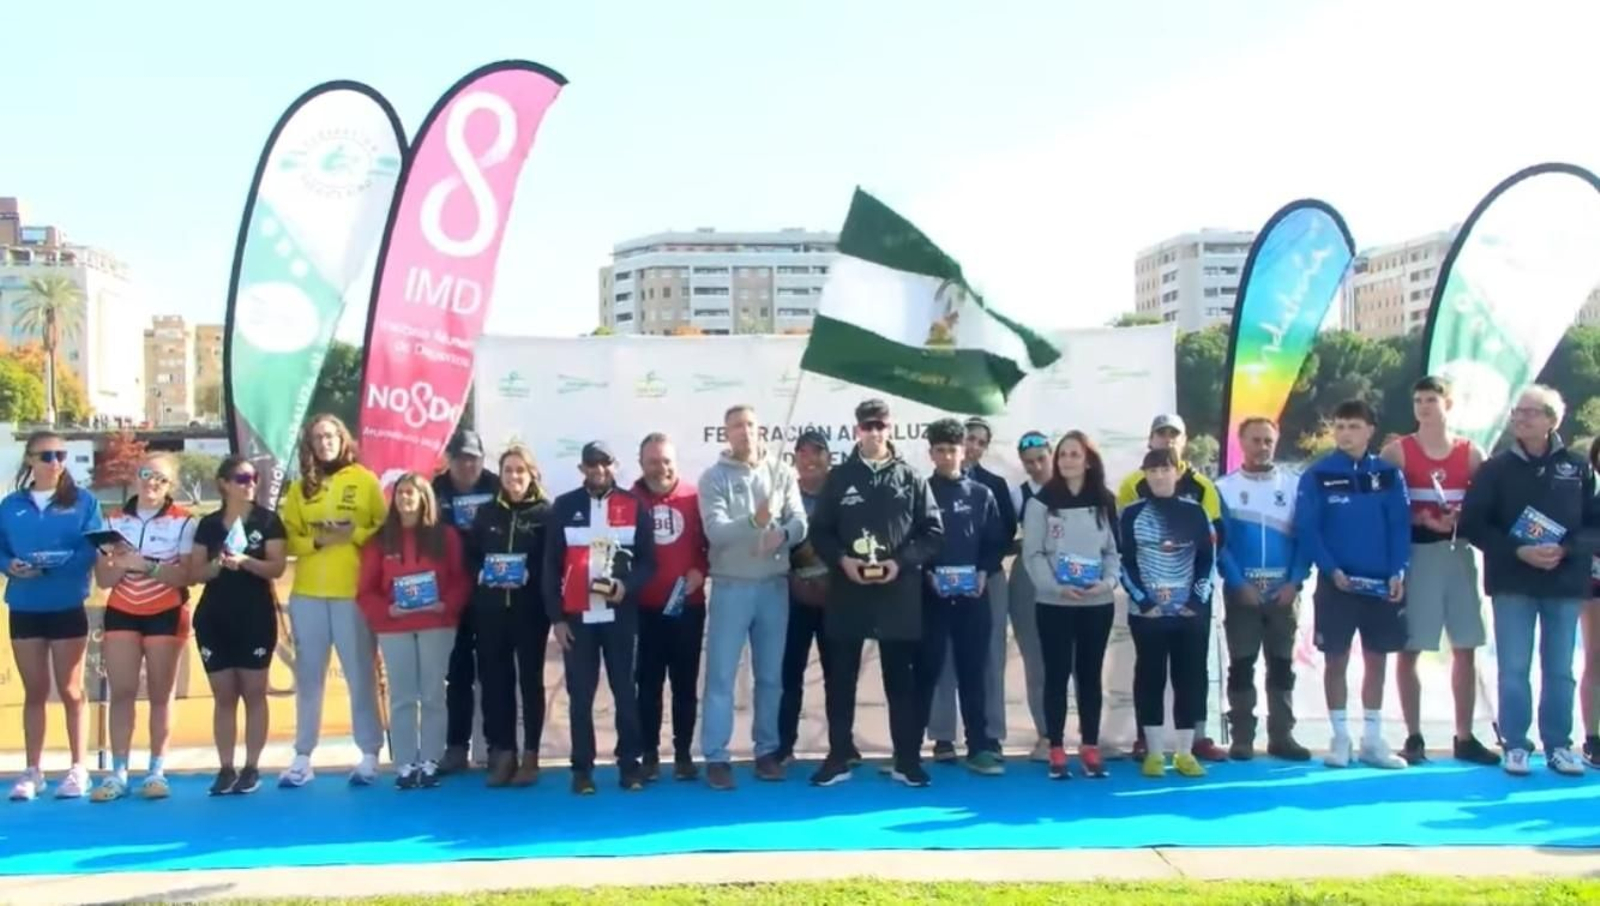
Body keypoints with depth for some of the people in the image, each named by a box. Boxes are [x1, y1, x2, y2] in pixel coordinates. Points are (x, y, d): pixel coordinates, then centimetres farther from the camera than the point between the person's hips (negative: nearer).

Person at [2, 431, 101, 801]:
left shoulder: (83, 501, 0)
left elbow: (93, 550, -8)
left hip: (68, 609, -2)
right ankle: (33, 771, 17)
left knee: (70, 690, 5)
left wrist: (53, 564, -22)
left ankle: (78, 769, 13)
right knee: (35, 691, 10)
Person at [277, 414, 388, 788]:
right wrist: (316, 541, -11)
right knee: (308, 676, 8)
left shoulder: (365, 480, 2)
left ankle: (369, 756, 8)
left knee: (361, 674, 1)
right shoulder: (299, 487, 10)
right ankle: (303, 758, 14)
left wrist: (353, 534, -15)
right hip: (307, 594, 3)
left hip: (354, 592, -3)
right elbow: (288, 538, 6)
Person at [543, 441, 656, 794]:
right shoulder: (564, 507, 4)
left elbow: (648, 561, 4)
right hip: (577, 616, 0)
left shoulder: (634, 506, 3)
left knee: (625, 691, 4)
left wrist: (627, 585, -16)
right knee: (580, 695, 3)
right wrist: (556, 616, -1)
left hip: (620, 614, 0)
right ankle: (582, 769, 10)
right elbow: (551, 565, 4)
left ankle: (629, 765, 11)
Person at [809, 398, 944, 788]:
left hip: (899, 594, -1)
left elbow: (933, 532, 2)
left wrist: (901, 562, -11)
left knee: (901, 680, 6)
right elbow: (819, 531, 6)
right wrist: (842, 560, -11)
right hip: (847, 593, 1)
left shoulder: (910, 478, 4)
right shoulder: (839, 478, 7)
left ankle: (907, 760, 14)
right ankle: (838, 758, 15)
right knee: (841, 679, 6)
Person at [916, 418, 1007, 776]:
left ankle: (979, 748, 11)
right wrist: (926, 574, -14)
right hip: (931, 596, -2)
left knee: (972, 673, 6)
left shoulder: (982, 495, 9)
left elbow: (997, 542, 8)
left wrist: (984, 572, -6)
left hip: (972, 596, 2)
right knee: (926, 672, 2)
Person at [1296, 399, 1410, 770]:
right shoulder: (1317, 475, -3)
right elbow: (1306, 530, -7)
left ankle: (1373, 739, 17)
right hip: (1336, 583, -2)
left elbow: (1401, 527, 1)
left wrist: (1398, 573, -10)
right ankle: (1340, 738, 12)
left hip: (1381, 583, 3)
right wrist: (1331, 570, -16)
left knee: (1376, 660, 8)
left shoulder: (1389, 474, 4)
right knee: (1336, 660, 3)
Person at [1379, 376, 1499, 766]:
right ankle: (1414, 737, 8)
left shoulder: (1471, 453, 7)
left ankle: (1464, 738, 15)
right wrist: (1419, 518, -19)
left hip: (1458, 553, 3)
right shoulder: (1397, 451, 0)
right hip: (1415, 554, -3)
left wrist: (1461, 519, -13)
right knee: (1409, 650, -1)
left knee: (1465, 650, 6)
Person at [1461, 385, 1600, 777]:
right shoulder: (1496, 468, 1)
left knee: (1560, 670, 7)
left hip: (1565, 581, 1)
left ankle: (1558, 746, 17)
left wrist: (1566, 550, -14)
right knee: (1513, 669, 0)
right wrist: (1518, 551, -14)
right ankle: (1516, 746, 8)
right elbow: (1472, 523, -3)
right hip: (1513, 583, -1)